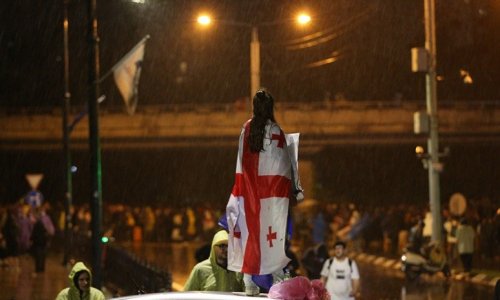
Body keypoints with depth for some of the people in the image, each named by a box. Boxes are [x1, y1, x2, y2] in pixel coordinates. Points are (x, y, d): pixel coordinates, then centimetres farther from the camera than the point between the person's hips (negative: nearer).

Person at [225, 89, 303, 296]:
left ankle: (249, 282, 2)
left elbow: (242, 162, 8)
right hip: (272, 190, -4)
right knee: (272, 231, 3)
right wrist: (295, 188, 3)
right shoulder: (274, 131, -9)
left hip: (249, 190, 4)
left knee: (250, 232, 4)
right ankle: (277, 277, 6)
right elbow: (283, 163, -6)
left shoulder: (246, 129, 3)